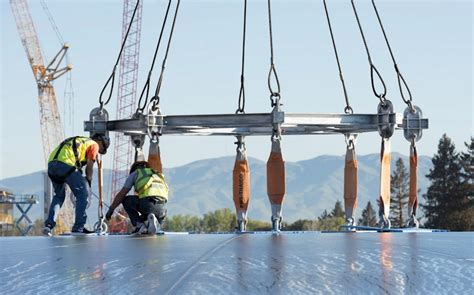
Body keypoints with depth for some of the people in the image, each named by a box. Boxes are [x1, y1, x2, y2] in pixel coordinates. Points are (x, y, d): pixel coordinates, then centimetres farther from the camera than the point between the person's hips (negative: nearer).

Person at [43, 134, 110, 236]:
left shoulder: (79, 141, 36)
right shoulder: (94, 145, 14)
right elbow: (89, 167, 7)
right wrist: (88, 184, 16)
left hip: (51, 163, 8)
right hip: (66, 165, -8)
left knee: (59, 195, 25)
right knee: (84, 193, 2)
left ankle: (49, 225, 14)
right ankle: (78, 227, -1)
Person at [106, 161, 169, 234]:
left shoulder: (134, 174, 24)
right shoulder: (158, 176, 38)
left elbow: (121, 194, 18)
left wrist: (111, 209, 28)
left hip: (146, 202, -4)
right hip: (162, 205, 4)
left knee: (126, 200, 25)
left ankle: (139, 225, 7)